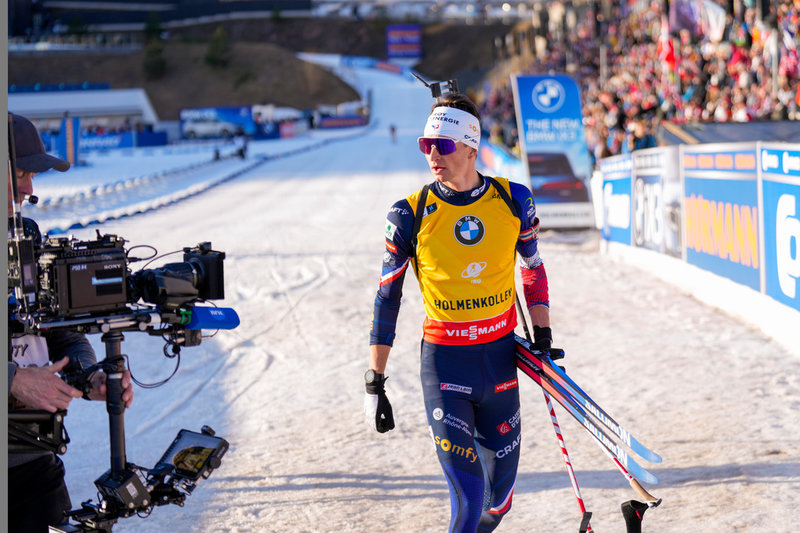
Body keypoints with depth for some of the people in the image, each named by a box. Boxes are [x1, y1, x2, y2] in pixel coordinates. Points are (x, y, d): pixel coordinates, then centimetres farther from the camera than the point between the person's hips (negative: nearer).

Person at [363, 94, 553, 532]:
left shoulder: (513, 200, -3)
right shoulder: (410, 215, -8)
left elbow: (532, 266, 15)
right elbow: (387, 297, -1)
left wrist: (543, 336, 8)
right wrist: (374, 384, -3)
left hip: (501, 355, 3)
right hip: (443, 361, -3)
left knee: (501, 473, 14)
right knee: (468, 491, -10)